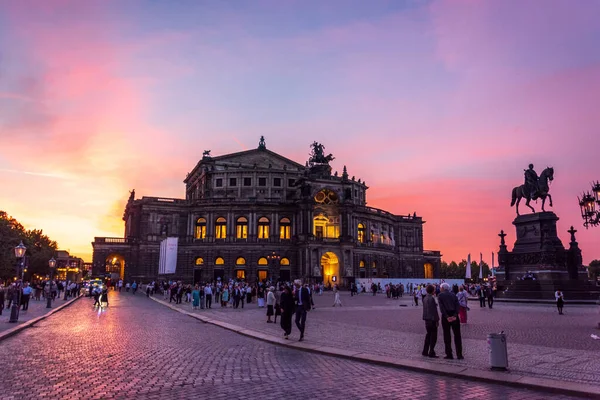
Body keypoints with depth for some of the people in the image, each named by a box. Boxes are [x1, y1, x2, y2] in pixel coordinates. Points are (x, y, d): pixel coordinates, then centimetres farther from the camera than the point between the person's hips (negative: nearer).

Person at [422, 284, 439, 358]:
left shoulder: (425, 299, 11)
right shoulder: (431, 298, -17)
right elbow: (434, 310, -18)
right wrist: (437, 320, -13)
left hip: (427, 319, 9)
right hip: (432, 319, -9)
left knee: (428, 335, 16)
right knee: (433, 336, -1)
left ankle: (425, 351, 19)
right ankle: (431, 353, 0)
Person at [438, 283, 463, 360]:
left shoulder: (440, 295, 3)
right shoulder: (453, 295, 13)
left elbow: (441, 307, -10)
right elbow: (457, 305, -1)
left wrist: (447, 317, -15)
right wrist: (455, 315, -10)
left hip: (446, 316, -3)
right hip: (454, 316, 3)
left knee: (447, 336, 5)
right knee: (457, 335, 7)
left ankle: (449, 354, 5)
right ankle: (459, 354, 5)